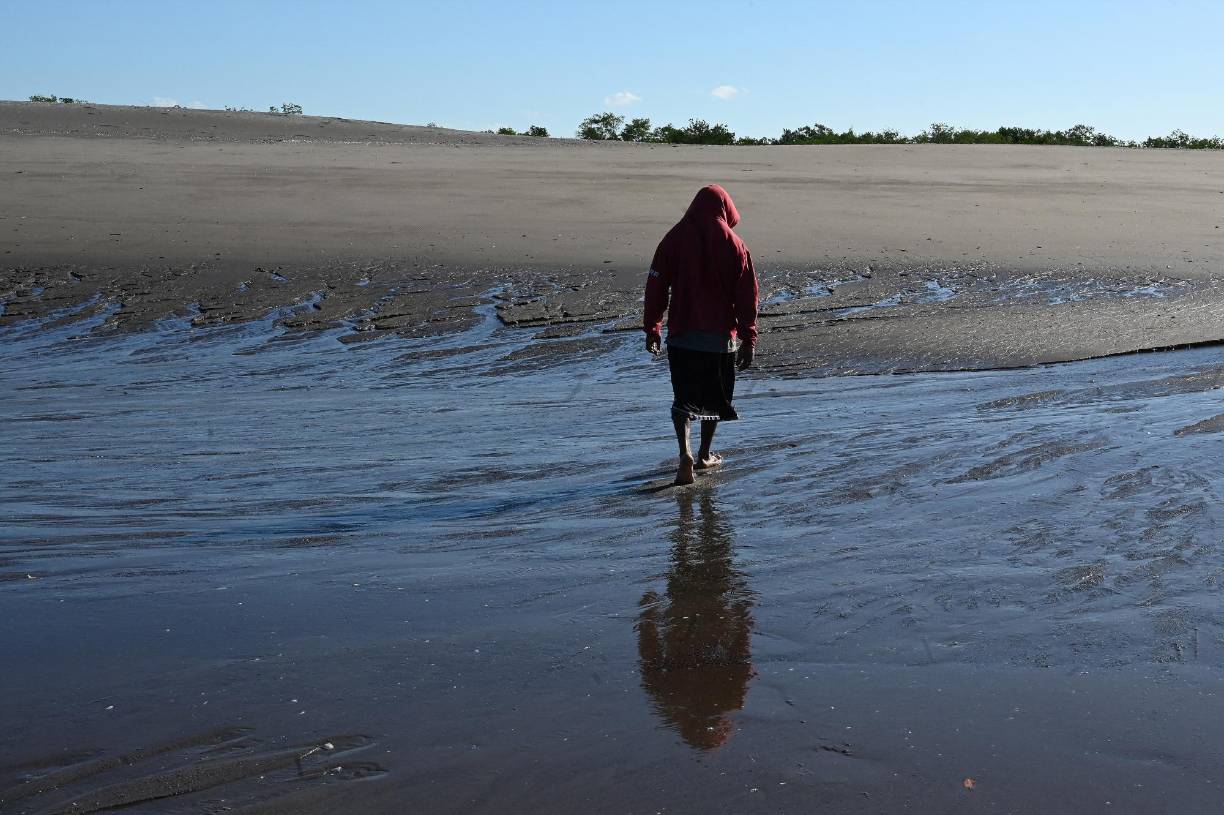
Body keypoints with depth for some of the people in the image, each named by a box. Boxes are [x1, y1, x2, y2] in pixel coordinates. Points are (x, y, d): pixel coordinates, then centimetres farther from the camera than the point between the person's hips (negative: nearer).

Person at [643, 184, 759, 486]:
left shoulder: (674, 238, -1)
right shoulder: (734, 245, -4)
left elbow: (656, 286, 1)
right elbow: (746, 295, -4)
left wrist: (652, 328, 10)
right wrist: (748, 339, 1)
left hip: (681, 334, 0)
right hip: (721, 336, 0)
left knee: (683, 397, 7)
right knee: (714, 397, 17)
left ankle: (685, 452, -13)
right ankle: (705, 455, 27)